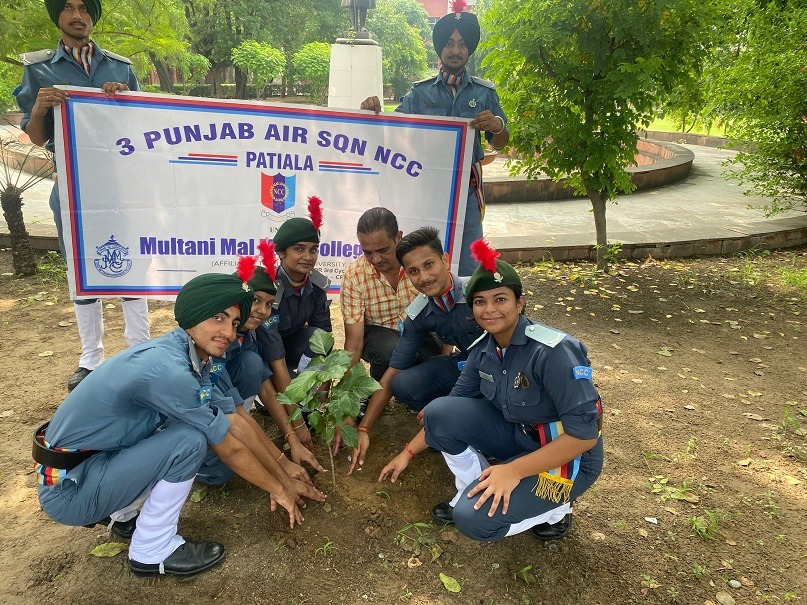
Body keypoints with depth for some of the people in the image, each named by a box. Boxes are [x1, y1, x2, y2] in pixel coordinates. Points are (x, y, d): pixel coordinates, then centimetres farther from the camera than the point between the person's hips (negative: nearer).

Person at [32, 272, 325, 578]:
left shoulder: (191, 357, -1)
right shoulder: (167, 368, -29)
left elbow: (237, 419, 6)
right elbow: (229, 449, -19)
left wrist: (283, 465, 11)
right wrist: (279, 488, -5)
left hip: (100, 460, 9)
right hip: (68, 489, -9)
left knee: (212, 430, 4)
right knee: (192, 441, -23)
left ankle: (123, 513, 16)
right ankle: (152, 551, -3)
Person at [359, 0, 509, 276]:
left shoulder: (484, 92, 8)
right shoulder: (420, 92, 7)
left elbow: (500, 144, 10)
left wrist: (497, 125, -12)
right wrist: (374, 112, -16)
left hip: (466, 188, 0)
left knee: (468, 270, 1)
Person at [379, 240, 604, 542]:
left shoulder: (553, 352, -27)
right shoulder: (484, 349, -5)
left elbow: (585, 434, -26)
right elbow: (455, 403, 6)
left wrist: (513, 471, -27)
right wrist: (409, 452, 6)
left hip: (567, 456, -6)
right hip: (516, 436, 7)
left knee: (474, 520, -23)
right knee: (439, 410, -14)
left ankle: (555, 509, 3)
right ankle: (472, 492, 5)